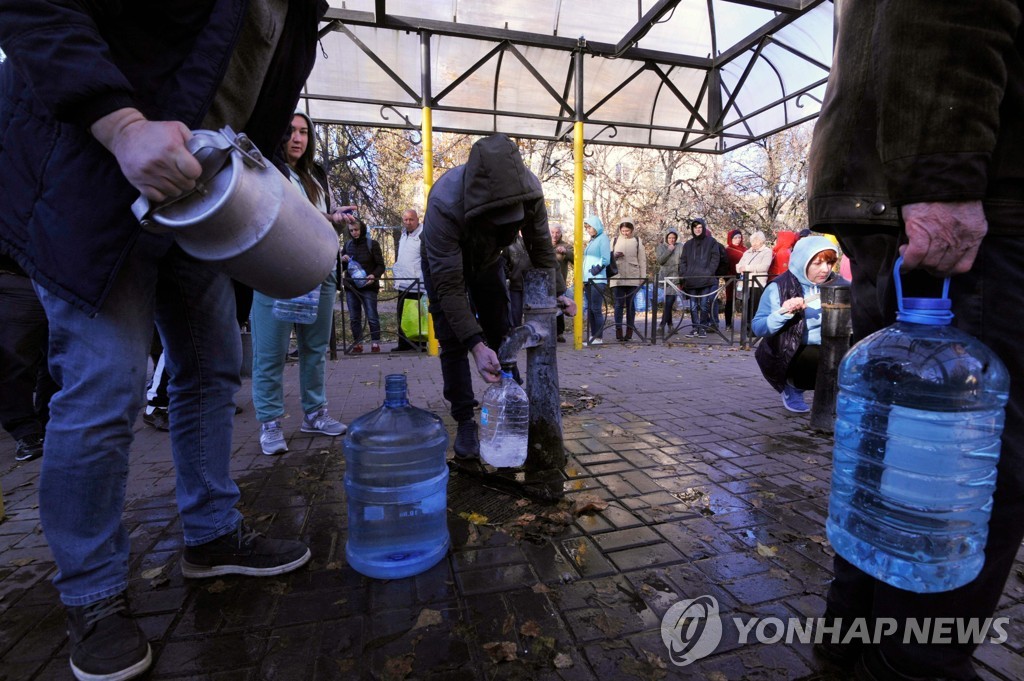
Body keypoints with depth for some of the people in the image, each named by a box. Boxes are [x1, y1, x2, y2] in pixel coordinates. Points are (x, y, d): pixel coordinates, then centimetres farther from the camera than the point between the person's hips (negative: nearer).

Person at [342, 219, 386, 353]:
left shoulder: (372, 244, 1)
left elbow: (380, 265, 0)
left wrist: (374, 275, -20)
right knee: (354, 318, 7)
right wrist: (342, 260, -3)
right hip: (351, 287, 4)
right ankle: (357, 343, 14)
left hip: (368, 286, -4)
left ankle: (375, 343, 3)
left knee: (372, 316, -3)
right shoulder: (347, 244, 12)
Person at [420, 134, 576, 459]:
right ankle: (465, 422, 2)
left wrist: (557, 292, -15)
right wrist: (476, 344, -47)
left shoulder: (529, 189, -31)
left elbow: (541, 246, -11)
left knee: (501, 335, 3)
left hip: (487, 261, 4)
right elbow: (449, 285, -41)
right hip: (443, 264, -3)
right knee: (453, 342, -11)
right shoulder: (444, 204, -43)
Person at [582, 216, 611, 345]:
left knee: (596, 309, -8)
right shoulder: (591, 241, 21)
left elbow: (606, 259, -10)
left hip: (597, 280, -8)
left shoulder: (603, 238, -2)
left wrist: (596, 269, -14)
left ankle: (599, 338, -3)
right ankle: (593, 336, 13)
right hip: (588, 280, 8)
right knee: (590, 309, 7)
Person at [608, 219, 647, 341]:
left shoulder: (637, 241, 7)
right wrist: (614, 255, -8)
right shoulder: (615, 240, 10)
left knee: (630, 304, 4)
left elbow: (642, 260, 6)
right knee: (618, 304, -2)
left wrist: (643, 276, 0)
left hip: (633, 278, 0)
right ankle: (618, 330, -2)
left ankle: (629, 330, 9)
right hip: (617, 278, 1)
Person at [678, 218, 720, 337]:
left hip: (706, 280, -3)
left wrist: (709, 272, -10)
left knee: (704, 305, -4)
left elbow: (715, 258, 1)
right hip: (691, 280, 3)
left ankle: (703, 327, 3)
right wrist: (684, 274, 1)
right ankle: (694, 327, 9)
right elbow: (683, 260, 15)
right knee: (693, 306, 3)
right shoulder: (688, 244, 17)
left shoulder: (711, 242, 7)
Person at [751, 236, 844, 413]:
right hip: (787, 355, -5)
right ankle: (793, 386, 5)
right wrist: (783, 313, -29)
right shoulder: (779, 287, -10)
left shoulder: (836, 283, 3)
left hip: (826, 351, 5)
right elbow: (757, 327, -16)